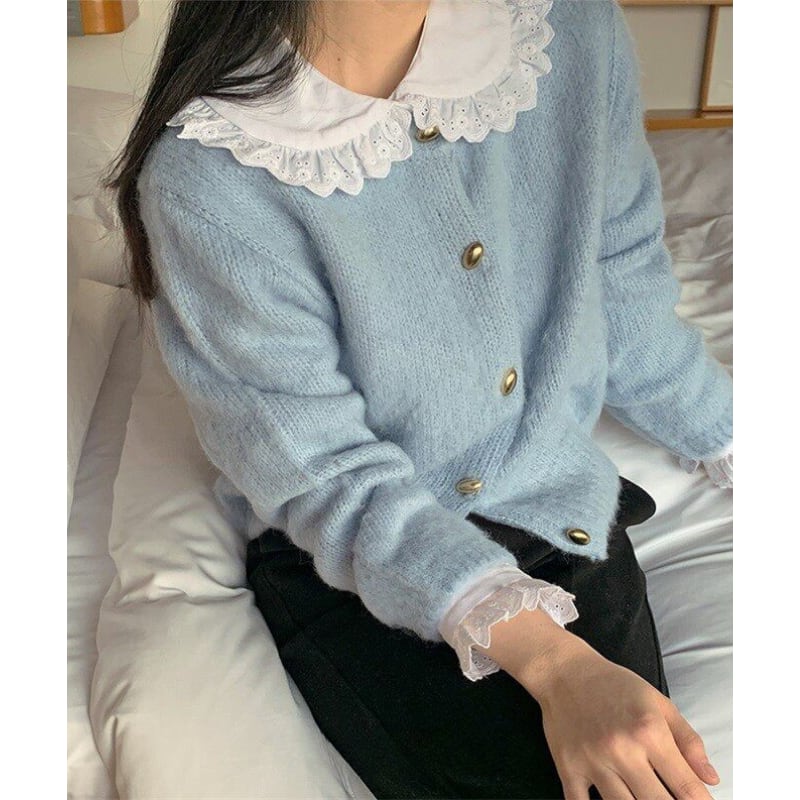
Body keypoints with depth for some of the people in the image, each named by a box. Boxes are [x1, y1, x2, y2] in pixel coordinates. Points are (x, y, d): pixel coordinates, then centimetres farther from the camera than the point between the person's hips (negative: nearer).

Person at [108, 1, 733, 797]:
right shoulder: (208, 174, -20)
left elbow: (627, 301, 7)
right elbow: (332, 483, -17)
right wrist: (556, 665, -26)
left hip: (564, 515, 4)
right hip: (345, 565, -3)